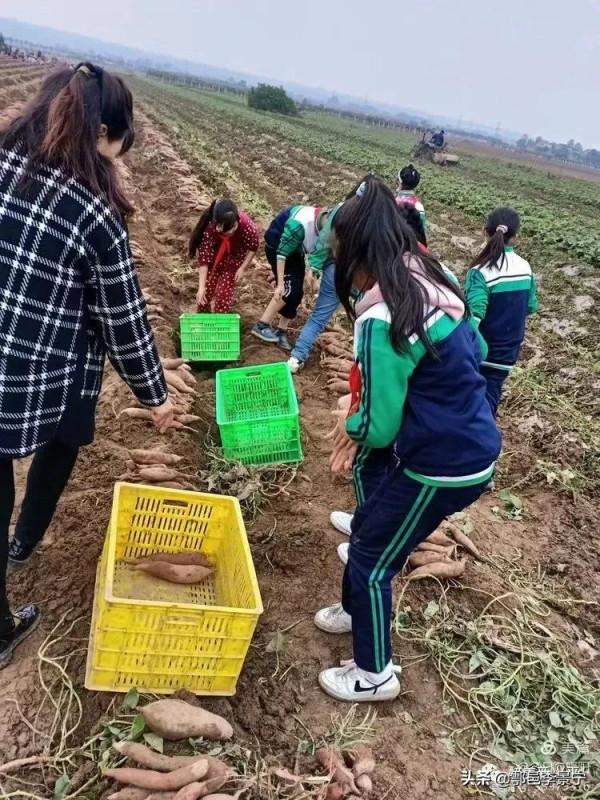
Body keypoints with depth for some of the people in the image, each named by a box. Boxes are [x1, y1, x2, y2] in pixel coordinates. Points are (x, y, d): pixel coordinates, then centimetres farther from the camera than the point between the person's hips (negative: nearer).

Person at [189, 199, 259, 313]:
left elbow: (253, 246, -17)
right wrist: (201, 287, -34)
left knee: (225, 292, -4)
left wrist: (243, 268, -16)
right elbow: (203, 258, -32)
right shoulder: (209, 228, -38)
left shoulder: (245, 223, -38)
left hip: (234, 260, 0)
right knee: (206, 291, 4)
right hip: (214, 259, 0)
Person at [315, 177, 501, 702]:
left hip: (445, 465, -8)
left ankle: (375, 674, 32)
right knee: (370, 525, 25)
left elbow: (380, 427, -20)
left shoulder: (381, 318, -26)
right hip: (472, 443, 8)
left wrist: (354, 425, 5)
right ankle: (356, 611, 50)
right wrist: (362, 415, 9)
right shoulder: (428, 280, 0)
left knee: (371, 555, 10)